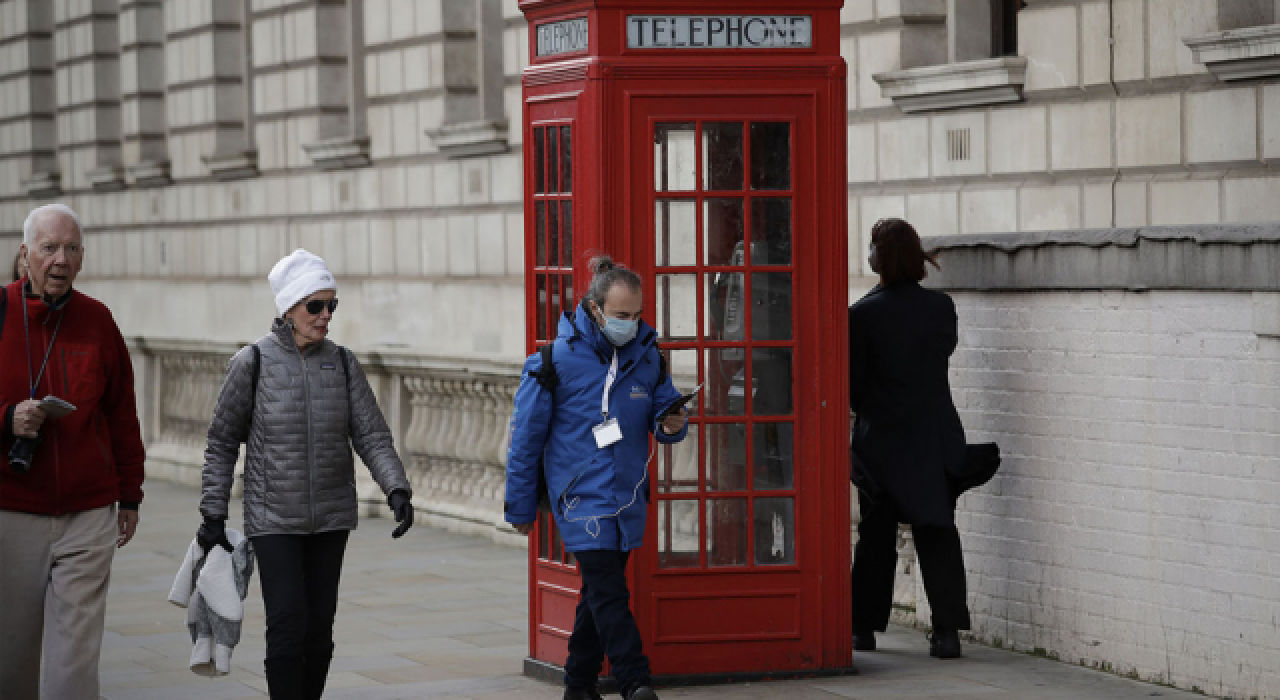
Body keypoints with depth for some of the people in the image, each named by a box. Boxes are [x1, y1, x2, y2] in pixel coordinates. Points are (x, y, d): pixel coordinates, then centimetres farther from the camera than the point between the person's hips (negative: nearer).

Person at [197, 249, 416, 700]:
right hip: (274, 521, -3)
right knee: (288, 626, -13)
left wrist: (397, 490, -19)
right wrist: (213, 514, -4)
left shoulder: (342, 363, 2)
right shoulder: (253, 363, -7)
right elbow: (222, 443, -1)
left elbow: (372, 436, -2)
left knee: (319, 629, 6)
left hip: (330, 518, 3)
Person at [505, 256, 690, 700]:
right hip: (581, 493, -5)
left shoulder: (647, 355, 4)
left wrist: (671, 425, -12)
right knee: (608, 592, -14)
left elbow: (665, 407, 15)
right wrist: (521, 507, 1)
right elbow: (526, 437, -2)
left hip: (628, 496, 5)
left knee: (601, 592, 13)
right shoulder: (559, 358, -8)